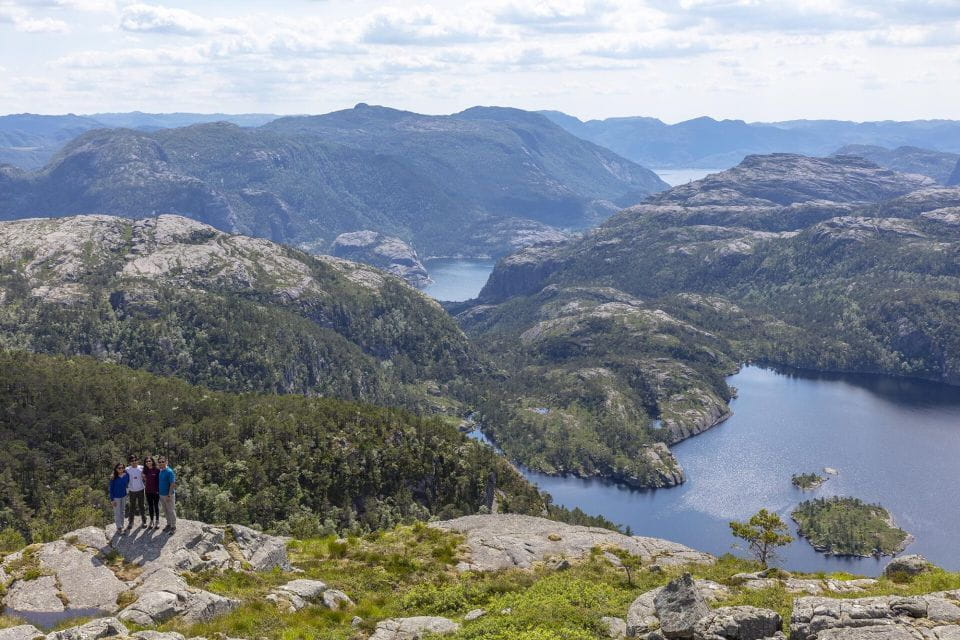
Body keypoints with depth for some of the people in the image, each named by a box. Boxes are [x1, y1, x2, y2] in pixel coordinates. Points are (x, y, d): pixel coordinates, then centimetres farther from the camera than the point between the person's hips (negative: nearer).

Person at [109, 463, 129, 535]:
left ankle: (121, 525, 31)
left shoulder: (126, 475, -8)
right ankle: (119, 528, 8)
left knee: (122, 512, 18)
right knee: (117, 513, 2)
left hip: (124, 496, 4)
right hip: (116, 497, -4)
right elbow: (111, 489, -10)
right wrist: (112, 500, -11)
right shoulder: (113, 478, -17)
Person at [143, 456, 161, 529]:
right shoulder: (145, 470, 1)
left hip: (156, 491, -4)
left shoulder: (157, 469, -12)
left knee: (156, 506, 8)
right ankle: (151, 521, 24)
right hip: (148, 491, 4)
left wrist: (159, 489, -11)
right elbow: (145, 480, 14)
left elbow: (160, 479, -8)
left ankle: (157, 521, 20)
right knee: (150, 506, 12)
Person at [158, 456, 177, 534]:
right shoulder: (160, 471, 5)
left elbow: (172, 484, -19)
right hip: (161, 494, 7)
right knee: (166, 511, 17)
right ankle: (169, 524, 30)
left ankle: (173, 527, 11)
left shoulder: (169, 471, -18)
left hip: (169, 495, -7)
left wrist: (169, 495, -22)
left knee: (171, 511, 2)